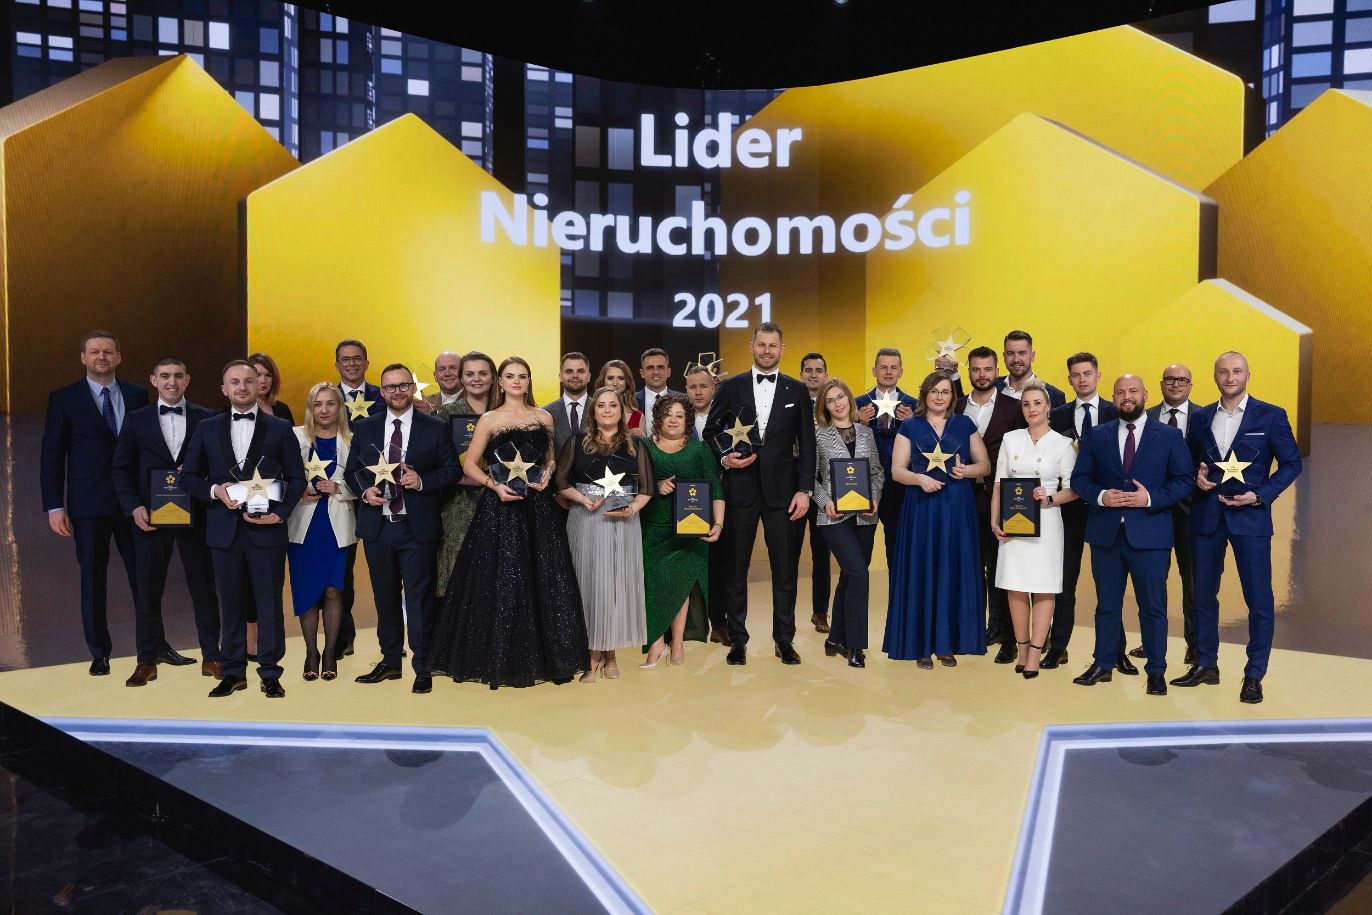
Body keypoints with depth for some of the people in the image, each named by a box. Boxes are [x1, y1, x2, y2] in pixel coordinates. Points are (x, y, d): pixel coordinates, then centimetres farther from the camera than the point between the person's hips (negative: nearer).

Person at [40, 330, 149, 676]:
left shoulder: (137, 395, 7)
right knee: (93, 579, 6)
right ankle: (99, 653, 17)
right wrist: (54, 507, -6)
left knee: (143, 574, 6)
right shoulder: (64, 399, 1)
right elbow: (51, 456, 0)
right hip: (88, 504, -1)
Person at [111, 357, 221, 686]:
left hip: (195, 515, 0)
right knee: (147, 590, 6)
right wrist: (134, 507, -6)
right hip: (150, 516, 1)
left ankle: (211, 657, 16)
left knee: (204, 587, 5)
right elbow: (121, 469, 6)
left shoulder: (206, 419, 4)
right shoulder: (136, 420, 6)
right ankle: (147, 661, 17)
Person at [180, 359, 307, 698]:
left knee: (269, 601, 1)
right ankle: (233, 671, 19)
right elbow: (189, 476, 11)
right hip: (224, 528, 2)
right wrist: (215, 490, -9)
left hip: (266, 527, -2)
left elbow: (297, 478, 3)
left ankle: (270, 673, 11)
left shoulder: (280, 428, 4)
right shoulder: (207, 428, 9)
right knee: (231, 602, 8)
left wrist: (280, 513, -10)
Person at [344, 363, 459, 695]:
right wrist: (365, 490, -7)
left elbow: (451, 469, 1)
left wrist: (423, 481, -16)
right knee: (385, 597, 14)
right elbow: (351, 470, 13)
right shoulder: (364, 428, 9)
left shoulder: (435, 429, 1)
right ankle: (390, 661, 27)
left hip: (417, 528, -3)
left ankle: (422, 667, 9)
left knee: (419, 598, -1)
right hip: (377, 527, 3)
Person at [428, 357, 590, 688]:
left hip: (537, 506, 3)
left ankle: (545, 655, 15)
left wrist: (546, 475, -2)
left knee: (544, 581, 3)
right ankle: (501, 661, 9)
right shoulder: (489, 420, 2)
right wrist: (495, 485, -13)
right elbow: (470, 464, 1)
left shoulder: (544, 418, 11)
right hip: (500, 506, -3)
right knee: (500, 583, -2)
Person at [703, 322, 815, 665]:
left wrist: (805, 489, -2)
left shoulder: (797, 390, 7)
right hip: (740, 488, 0)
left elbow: (806, 444, 5)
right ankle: (737, 639, 16)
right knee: (735, 568, 5)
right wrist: (723, 458, -9)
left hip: (781, 489, 0)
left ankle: (784, 639, 16)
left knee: (785, 569, 4)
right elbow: (710, 431, 10)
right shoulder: (730, 387, 6)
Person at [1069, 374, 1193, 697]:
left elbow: (1183, 481, -1)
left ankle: (1156, 671, 16)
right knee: (1107, 603, 12)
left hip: (1150, 534, -2)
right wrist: (1100, 496, -13)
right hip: (1106, 533, 2)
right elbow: (1079, 477, 6)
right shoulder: (1096, 435, 8)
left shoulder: (1169, 436, 3)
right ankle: (1103, 664, 23)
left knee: (1153, 606, 4)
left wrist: (1151, 498, -16)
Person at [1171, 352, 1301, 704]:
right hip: (1206, 516, 4)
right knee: (1203, 594, 11)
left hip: (1249, 516, -3)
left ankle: (1254, 675, 11)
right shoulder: (1200, 418, 8)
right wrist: (1197, 476, -6)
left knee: (1259, 599, -1)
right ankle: (1206, 664, 25)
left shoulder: (1271, 415, -1)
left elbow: (1291, 463, 0)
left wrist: (1260, 496, -12)